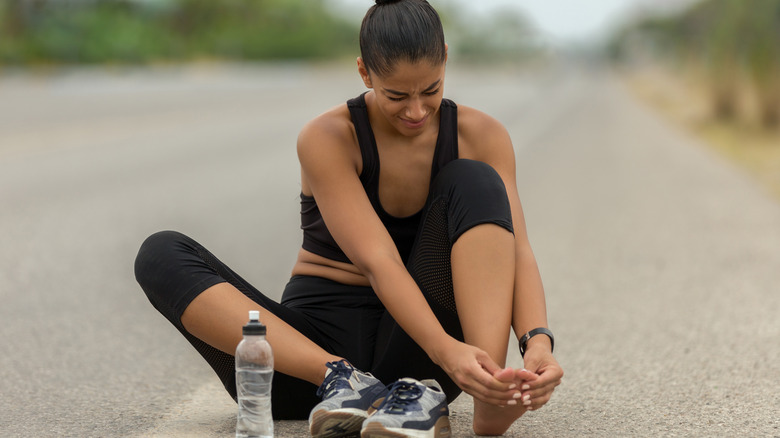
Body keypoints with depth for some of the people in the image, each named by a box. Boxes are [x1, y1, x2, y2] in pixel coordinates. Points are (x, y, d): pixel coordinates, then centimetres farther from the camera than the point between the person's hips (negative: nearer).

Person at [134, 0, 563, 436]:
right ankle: (341, 378, -36)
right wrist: (446, 351, -39)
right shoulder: (328, 138, -12)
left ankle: (490, 401, -32)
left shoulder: (481, 136, -2)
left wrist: (538, 340, -33)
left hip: (415, 358, 1)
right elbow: (378, 262, -23)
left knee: (473, 183, -20)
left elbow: (516, 250, -12)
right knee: (161, 256, -22)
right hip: (319, 341, -1)